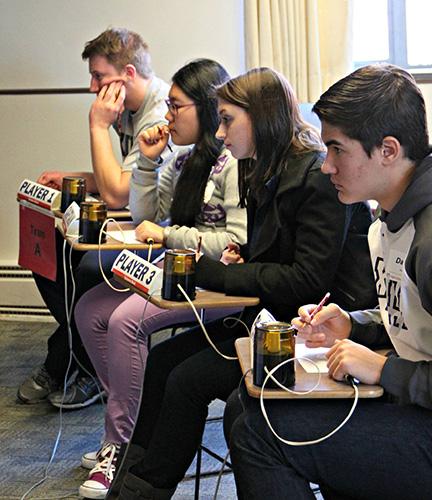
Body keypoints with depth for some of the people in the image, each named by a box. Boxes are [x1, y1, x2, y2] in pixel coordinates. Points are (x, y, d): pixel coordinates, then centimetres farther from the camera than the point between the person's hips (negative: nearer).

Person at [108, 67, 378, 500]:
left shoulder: (320, 179, -18)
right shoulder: (268, 173, 11)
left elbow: (308, 281, -23)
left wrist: (213, 273, -19)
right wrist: (240, 259, 0)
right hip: (273, 314, 9)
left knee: (188, 380, -18)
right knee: (163, 359, -3)